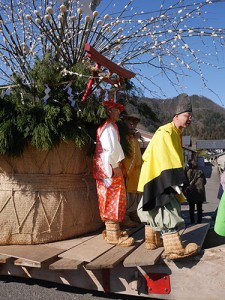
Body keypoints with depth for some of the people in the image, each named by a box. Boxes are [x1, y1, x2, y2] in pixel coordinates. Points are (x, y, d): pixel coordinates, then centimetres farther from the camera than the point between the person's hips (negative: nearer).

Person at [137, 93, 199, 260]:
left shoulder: (175, 133, 16)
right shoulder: (166, 133, -15)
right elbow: (165, 159, -25)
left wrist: (179, 181, 19)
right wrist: (176, 182, -28)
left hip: (161, 178, 10)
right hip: (161, 178, -10)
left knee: (155, 209, 15)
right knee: (167, 211, -11)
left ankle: (152, 240, 25)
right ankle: (174, 249, -9)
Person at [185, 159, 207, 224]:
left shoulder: (187, 173, -9)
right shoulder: (200, 172, -4)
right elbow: (204, 182, 3)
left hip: (190, 193, -1)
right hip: (199, 192, 1)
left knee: (191, 208, 9)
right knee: (199, 208, 12)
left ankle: (192, 222, 12)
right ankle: (199, 221, 15)